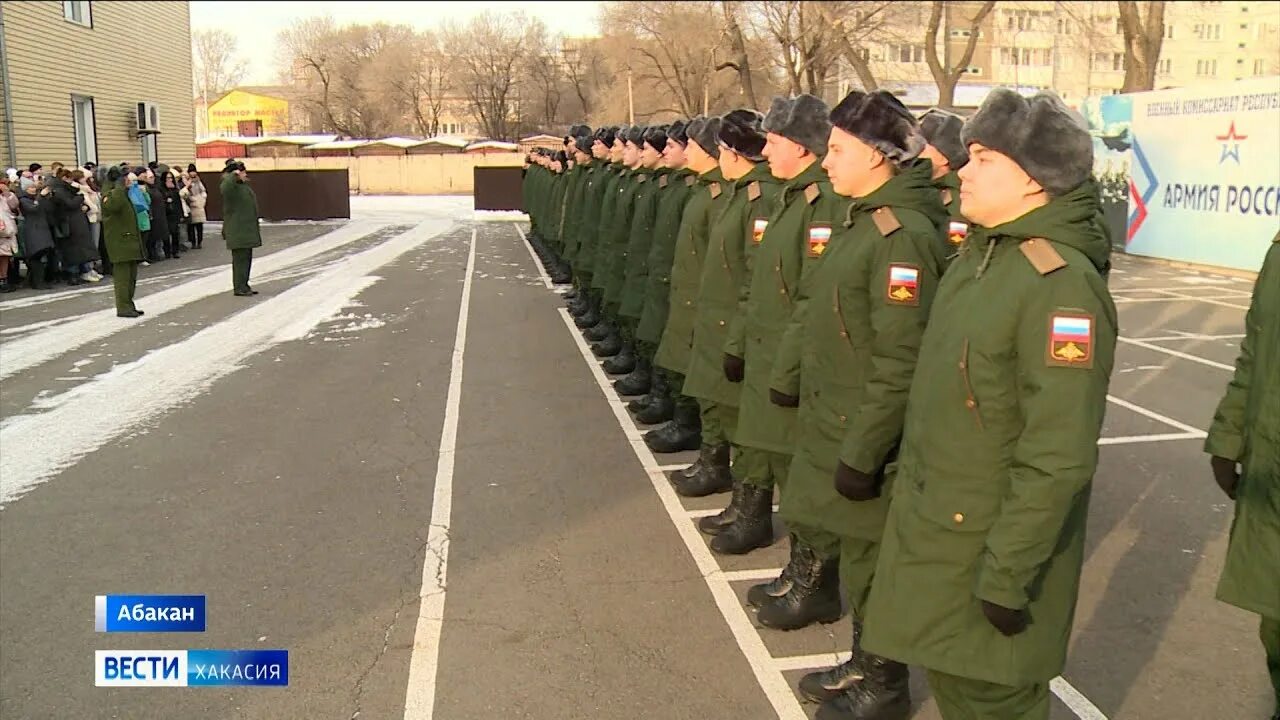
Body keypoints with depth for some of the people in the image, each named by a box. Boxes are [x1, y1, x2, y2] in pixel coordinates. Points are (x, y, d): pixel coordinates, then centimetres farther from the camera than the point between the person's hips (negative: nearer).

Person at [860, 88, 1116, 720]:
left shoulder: (1061, 282, -22)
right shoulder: (979, 256, 7)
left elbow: (1058, 454, -25)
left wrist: (1009, 572, -22)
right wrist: (910, 470, 18)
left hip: (988, 548, -8)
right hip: (929, 526, 8)